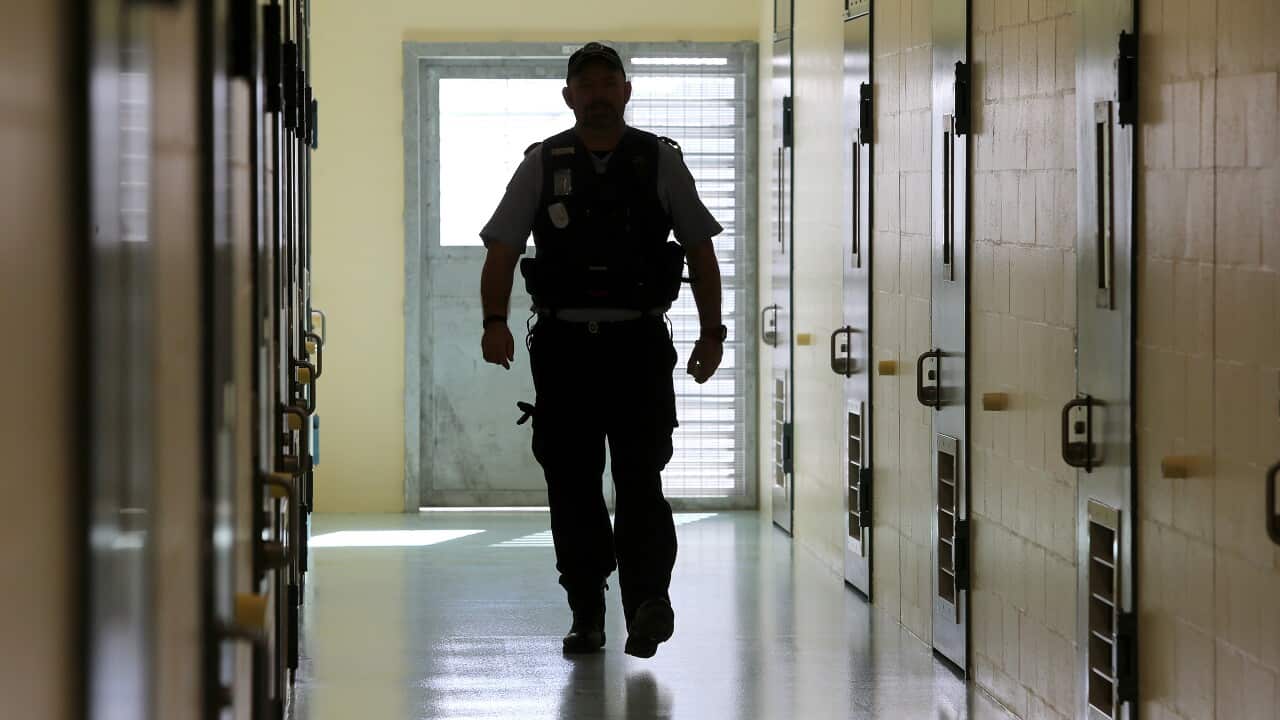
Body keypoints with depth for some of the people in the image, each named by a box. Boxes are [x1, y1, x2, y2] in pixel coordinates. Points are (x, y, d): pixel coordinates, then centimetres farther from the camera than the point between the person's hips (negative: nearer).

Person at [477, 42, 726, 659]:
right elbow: (502, 249, 2)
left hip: (639, 344, -1)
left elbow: (700, 250, 12)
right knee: (572, 484, 4)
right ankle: (586, 614, 12)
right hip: (563, 344, 1)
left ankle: (648, 602, -19)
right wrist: (495, 321, -13)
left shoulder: (660, 161, 6)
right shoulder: (543, 165, 6)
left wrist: (712, 332, 6)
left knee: (639, 479, -12)